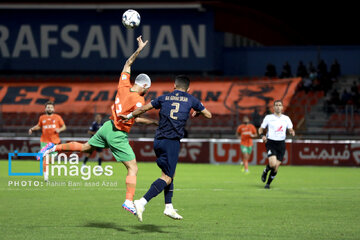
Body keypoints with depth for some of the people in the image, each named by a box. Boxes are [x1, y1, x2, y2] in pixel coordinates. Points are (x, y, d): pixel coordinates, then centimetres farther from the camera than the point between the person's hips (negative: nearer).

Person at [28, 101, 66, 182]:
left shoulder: (57, 117, 4)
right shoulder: (42, 118, 8)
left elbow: (64, 126, 10)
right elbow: (39, 126, 23)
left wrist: (59, 129, -10)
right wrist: (32, 129, 6)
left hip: (54, 141, 1)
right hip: (44, 141, -1)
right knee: (45, 158, -11)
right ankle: (45, 175, -8)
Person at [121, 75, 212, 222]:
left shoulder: (164, 98, 12)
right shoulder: (190, 100, 7)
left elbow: (143, 109, 15)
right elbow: (208, 115, 18)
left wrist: (129, 116, 31)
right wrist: (197, 113, 38)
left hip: (158, 141, 5)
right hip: (172, 142, -5)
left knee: (169, 174, 19)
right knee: (167, 178, -7)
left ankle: (168, 207, 16)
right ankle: (142, 202, -23)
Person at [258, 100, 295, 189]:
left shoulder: (286, 118, 9)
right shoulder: (268, 117, 3)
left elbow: (290, 129, 15)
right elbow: (261, 129, 9)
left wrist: (292, 132, -10)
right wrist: (262, 135, -12)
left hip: (281, 144, 3)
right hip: (271, 143, -3)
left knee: (276, 168, 0)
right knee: (272, 164, -22)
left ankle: (268, 183, 20)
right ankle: (265, 172, 12)